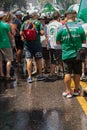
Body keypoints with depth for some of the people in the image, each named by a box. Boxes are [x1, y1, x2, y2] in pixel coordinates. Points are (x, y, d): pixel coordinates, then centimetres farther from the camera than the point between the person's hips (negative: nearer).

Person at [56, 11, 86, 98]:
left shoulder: (62, 28, -6)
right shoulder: (79, 27, -6)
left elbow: (58, 42, 1)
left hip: (66, 55, -1)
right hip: (77, 54, 1)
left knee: (67, 73, 6)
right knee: (77, 73, 12)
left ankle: (68, 91, 9)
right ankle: (76, 90, 23)